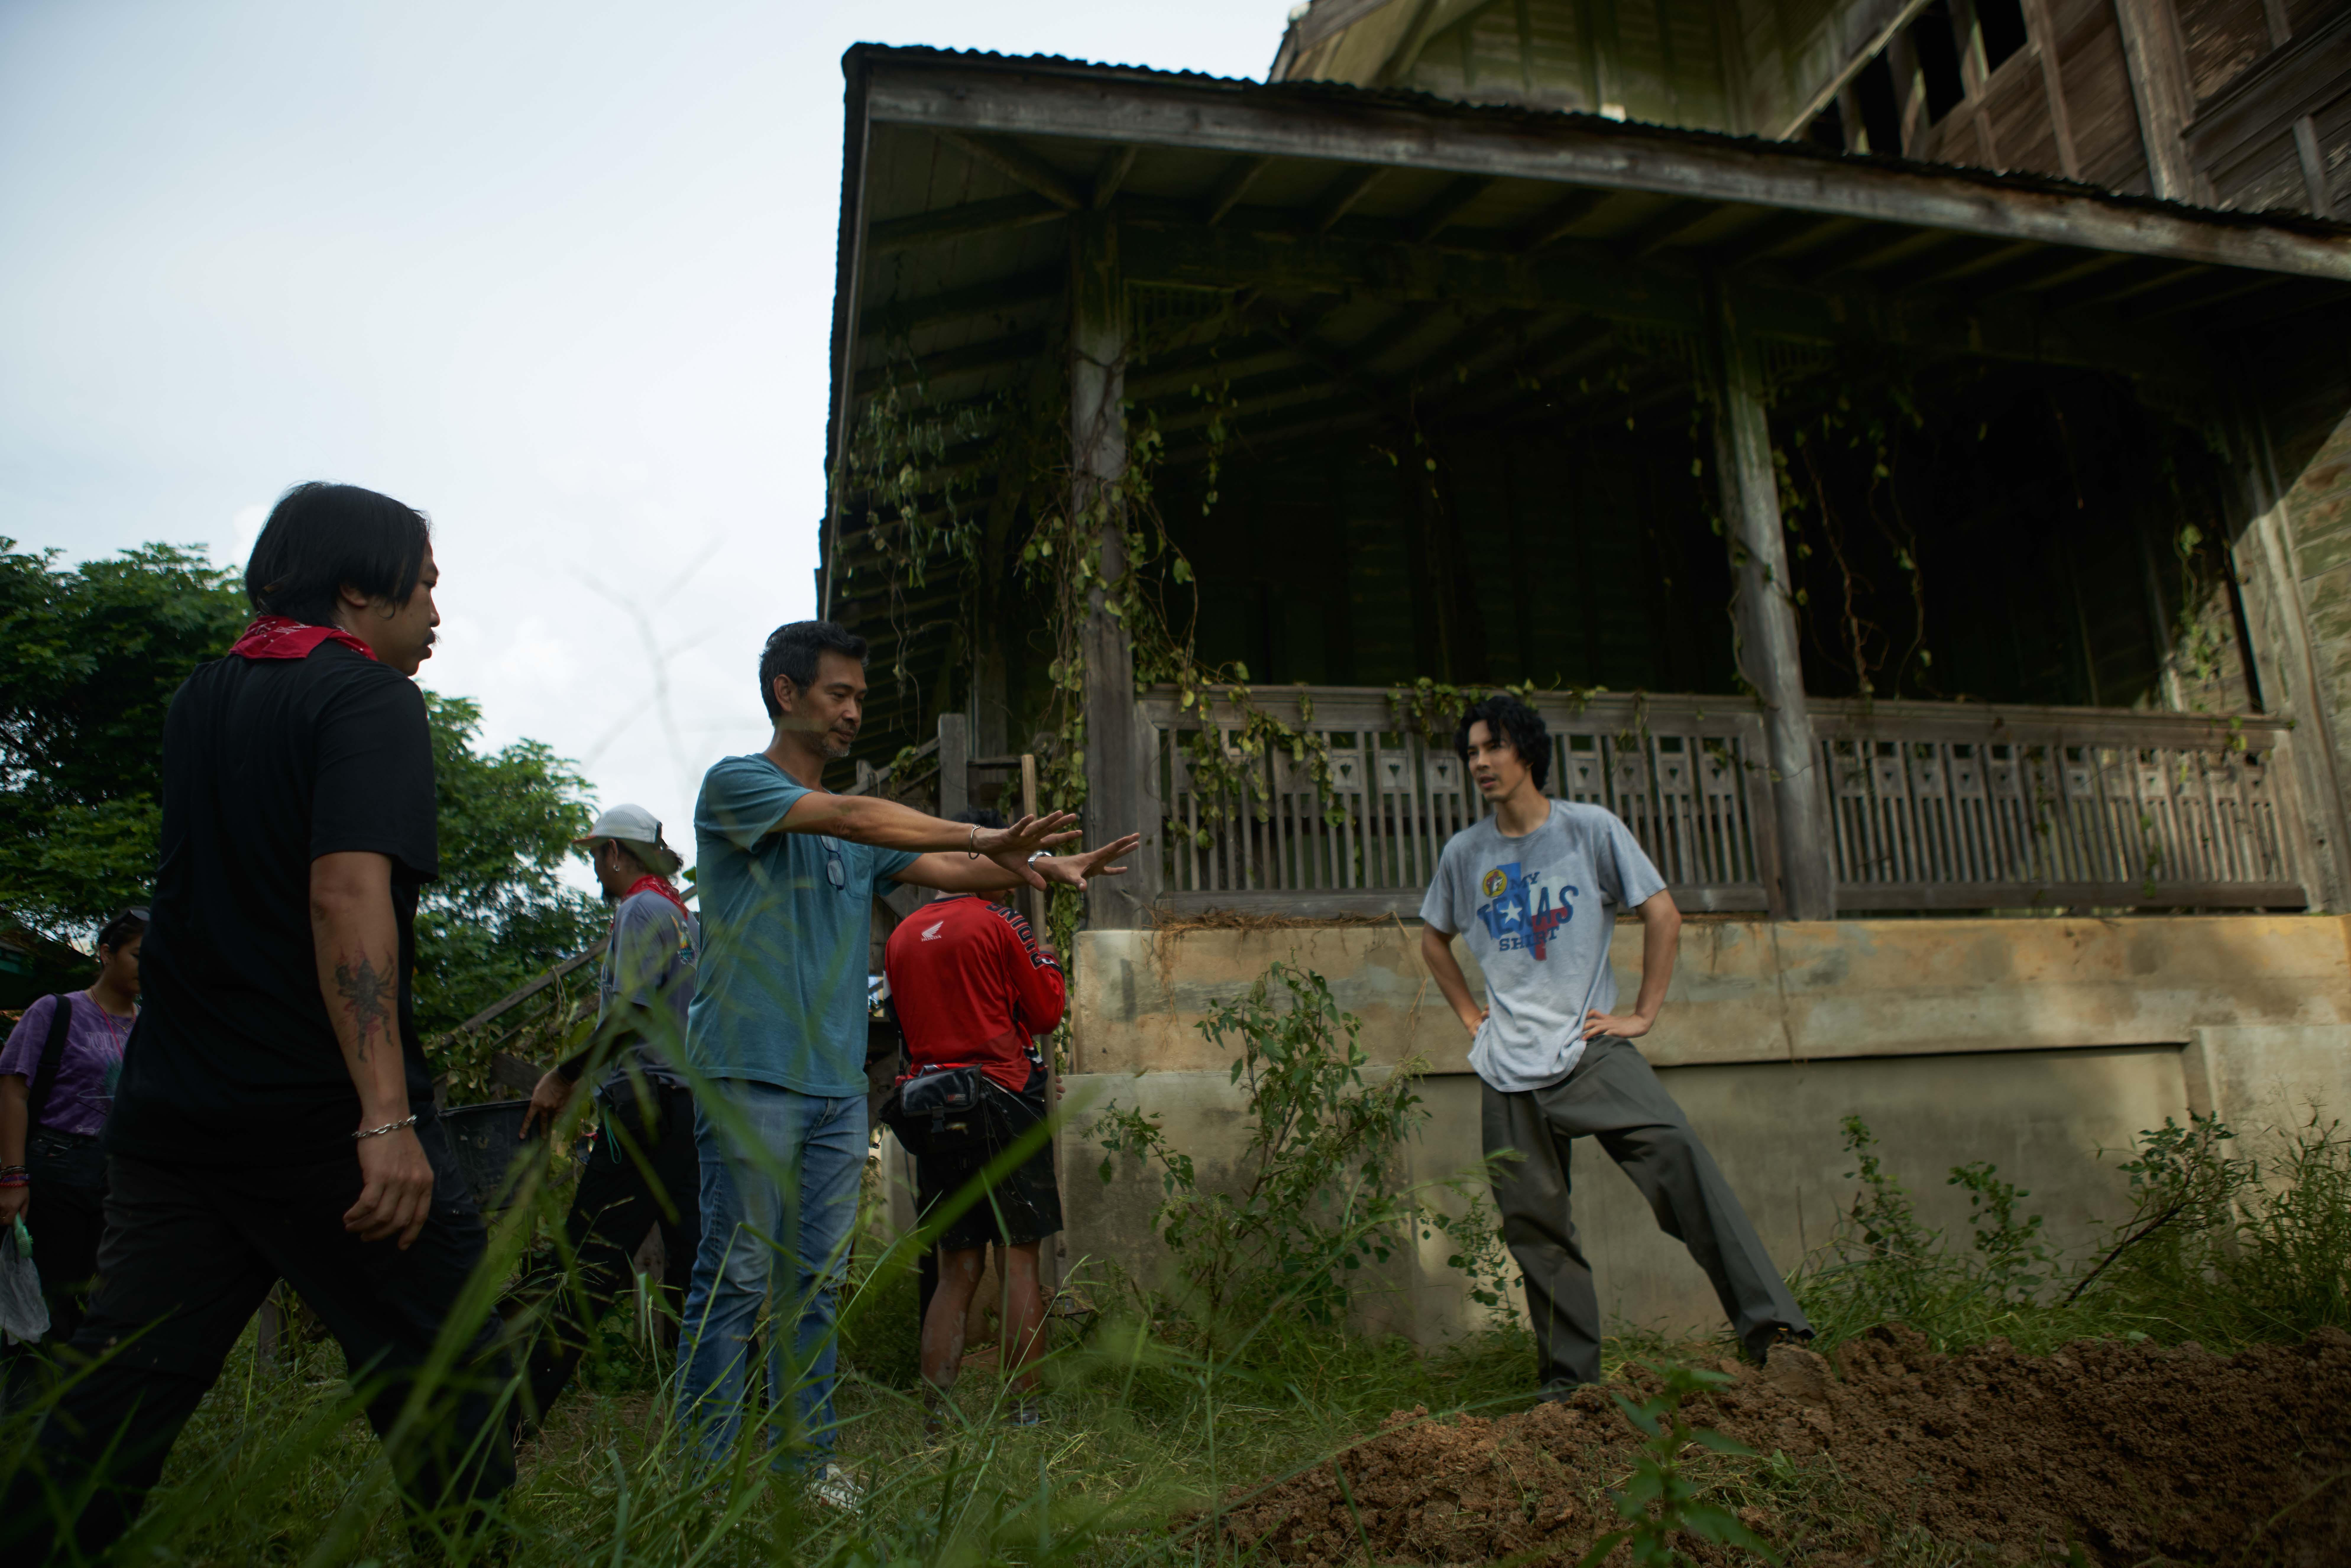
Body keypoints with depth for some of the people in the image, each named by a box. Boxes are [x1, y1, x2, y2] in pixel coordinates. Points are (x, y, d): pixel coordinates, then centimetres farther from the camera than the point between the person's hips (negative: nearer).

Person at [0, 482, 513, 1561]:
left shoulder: (199, 702, 14)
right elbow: (348, 892, -25)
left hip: (171, 1109, 8)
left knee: (115, 1395, 12)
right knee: (444, 1381, 4)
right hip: (323, 1112, -7)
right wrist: (387, 1118, -30)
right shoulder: (371, 698, -10)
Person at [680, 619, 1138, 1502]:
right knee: (736, 1278, -3)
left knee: (818, 1282, 10)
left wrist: (1042, 868, -11)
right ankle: (705, 1470, 7)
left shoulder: (859, 832, 19)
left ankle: (807, 1457, 18)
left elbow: (942, 869, 6)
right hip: (752, 1075, -6)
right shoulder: (736, 784, -2)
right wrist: (986, 836, -24)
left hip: (839, 1085, 6)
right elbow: (854, 817, -17)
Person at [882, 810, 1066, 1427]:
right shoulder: (1000, 923, -6)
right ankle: (1024, 1413, 2)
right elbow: (1047, 1014, 0)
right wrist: (1045, 958, 12)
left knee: (957, 1266, 11)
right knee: (1020, 1259, 1)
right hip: (1004, 1102, -5)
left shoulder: (903, 935, 11)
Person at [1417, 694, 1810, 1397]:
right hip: (1509, 1072, 3)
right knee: (1534, 1222, 6)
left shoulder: (1590, 829, -1)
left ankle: (1769, 1324, -20)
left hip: (1589, 1047, -3)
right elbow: (1433, 938, 23)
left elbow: (1661, 911, 2)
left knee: (1676, 1156, -25)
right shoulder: (1464, 854, 7)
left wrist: (1644, 1012, -3)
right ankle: (1570, 1377, 20)